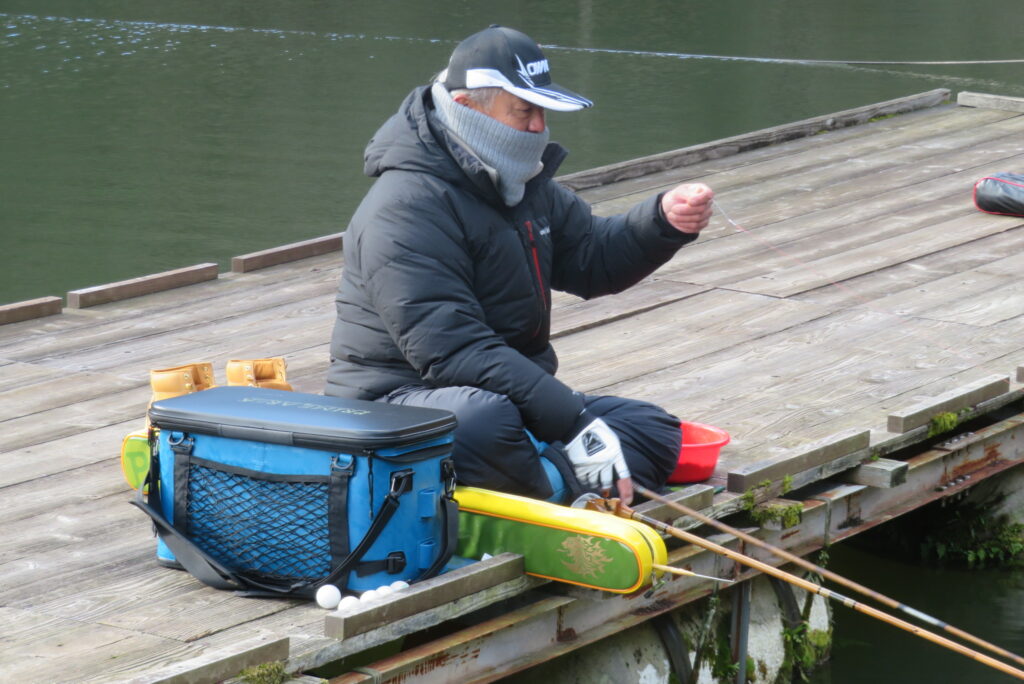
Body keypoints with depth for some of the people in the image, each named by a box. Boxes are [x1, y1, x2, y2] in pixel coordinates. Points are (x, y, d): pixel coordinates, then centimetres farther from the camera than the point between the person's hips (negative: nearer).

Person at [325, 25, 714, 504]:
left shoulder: (523, 184, 12)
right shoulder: (406, 209, -20)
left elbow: (593, 262, 20)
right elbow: (452, 351, -28)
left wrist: (665, 223, -3)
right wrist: (575, 421, -32)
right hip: (399, 402, -10)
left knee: (655, 431, -1)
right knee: (482, 419, -42)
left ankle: (549, 484, -24)